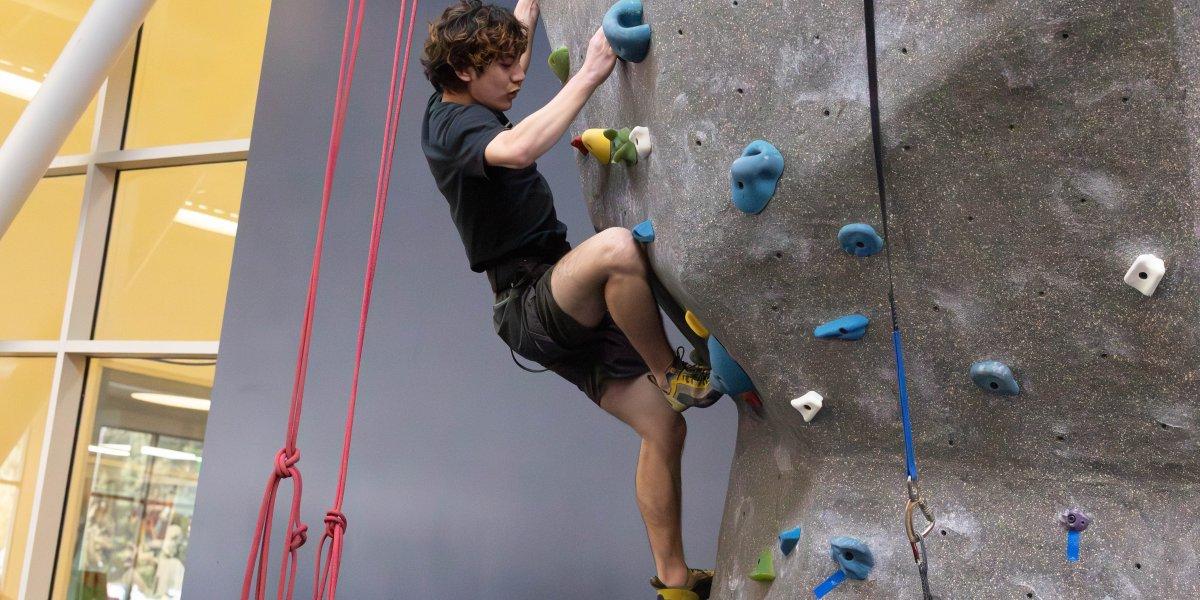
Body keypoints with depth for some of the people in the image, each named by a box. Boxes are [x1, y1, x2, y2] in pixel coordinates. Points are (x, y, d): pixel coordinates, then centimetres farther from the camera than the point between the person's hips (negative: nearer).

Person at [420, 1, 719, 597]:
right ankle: (672, 373, -16)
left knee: (662, 425, 4)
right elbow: (516, 149, -38)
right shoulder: (453, 122, -14)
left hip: (566, 310, 9)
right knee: (616, 246, -39)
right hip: (529, 306, -9)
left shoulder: (461, 107, 14)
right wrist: (589, 74, -31)